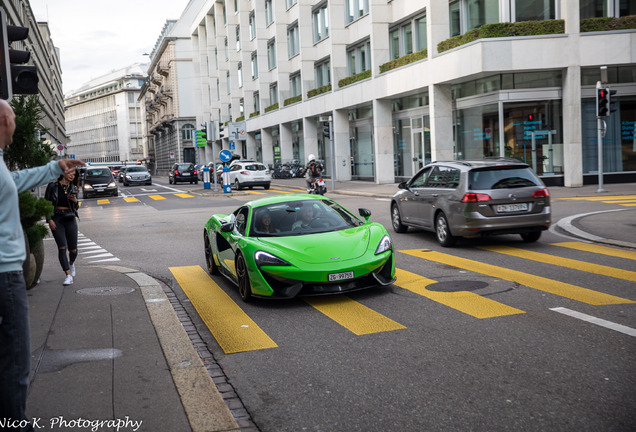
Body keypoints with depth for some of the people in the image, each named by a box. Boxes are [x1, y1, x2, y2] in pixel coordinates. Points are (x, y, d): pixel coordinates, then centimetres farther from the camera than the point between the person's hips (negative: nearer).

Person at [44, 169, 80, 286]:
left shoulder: (74, 188, 9)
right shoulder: (52, 186, 1)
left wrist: (75, 200, -7)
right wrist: (49, 220, -7)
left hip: (70, 219, 3)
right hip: (56, 220, -3)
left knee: (73, 249, 5)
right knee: (62, 247, -13)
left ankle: (71, 263, 40)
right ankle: (68, 275, -14)